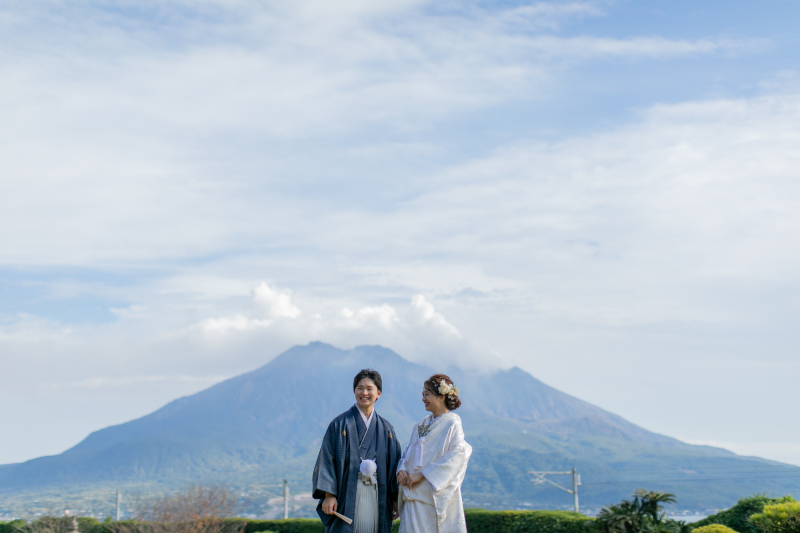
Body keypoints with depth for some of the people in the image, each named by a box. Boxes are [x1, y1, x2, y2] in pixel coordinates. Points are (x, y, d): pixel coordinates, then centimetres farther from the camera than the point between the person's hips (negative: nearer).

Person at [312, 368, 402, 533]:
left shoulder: (386, 428, 11)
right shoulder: (340, 424, 0)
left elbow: (394, 464, 12)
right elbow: (327, 460, -4)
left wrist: (395, 499, 6)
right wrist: (328, 494, -13)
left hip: (377, 499, 3)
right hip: (348, 498, -3)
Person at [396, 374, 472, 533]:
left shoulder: (452, 424, -6)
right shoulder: (422, 425, 16)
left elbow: (456, 456, -16)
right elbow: (409, 452, 19)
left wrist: (421, 474, -18)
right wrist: (402, 469, -3)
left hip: (437, 495, -6)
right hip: (414, 495, 6)